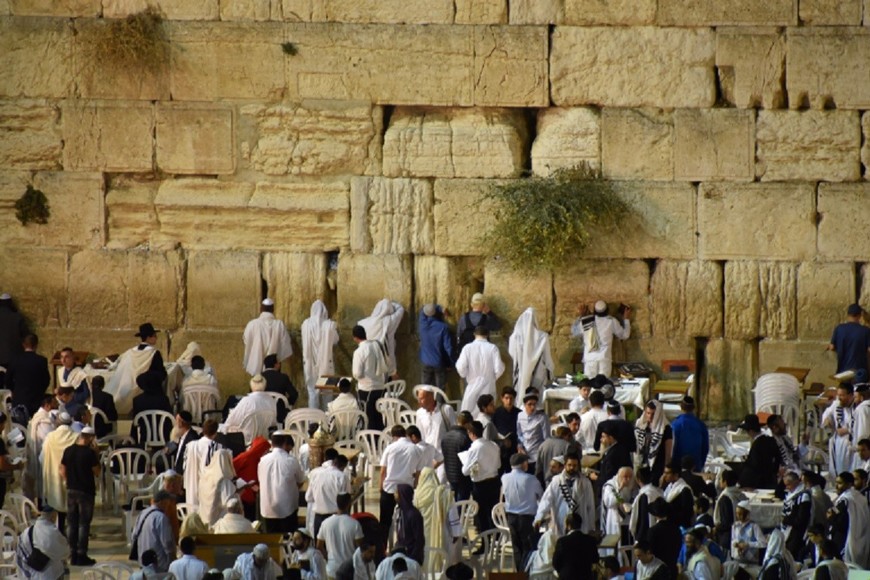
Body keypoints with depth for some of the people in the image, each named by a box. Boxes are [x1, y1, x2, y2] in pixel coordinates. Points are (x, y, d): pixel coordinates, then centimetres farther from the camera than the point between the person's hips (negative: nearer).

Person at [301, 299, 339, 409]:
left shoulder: (306, 324, -8)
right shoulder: (330, 325, -11)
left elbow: (304, 343, 2)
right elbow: (335, 341, 3)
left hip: (311, 362, 1)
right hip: (326, 362, -1)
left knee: (313, 391, 7)